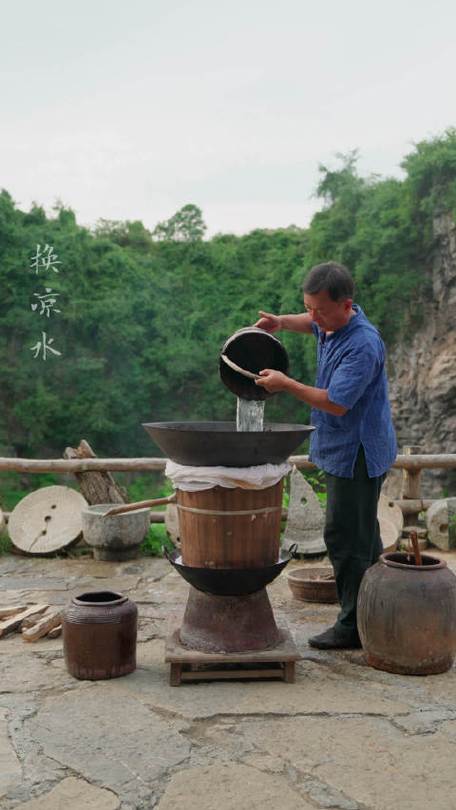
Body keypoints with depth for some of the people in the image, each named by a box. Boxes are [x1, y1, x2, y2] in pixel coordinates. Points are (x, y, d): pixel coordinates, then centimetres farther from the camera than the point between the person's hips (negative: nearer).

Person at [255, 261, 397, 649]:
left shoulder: (362, 346, -27)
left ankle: (354, 626, 7)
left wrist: (286, 384, -19)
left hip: (357, 454, -10)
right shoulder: (335, 319, 3)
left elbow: (336, 402, -28)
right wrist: (282, 322, 9)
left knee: (347, 538, -4)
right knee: (363, 535, 20)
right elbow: (315, 324, 28)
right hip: (344, 451, 10)